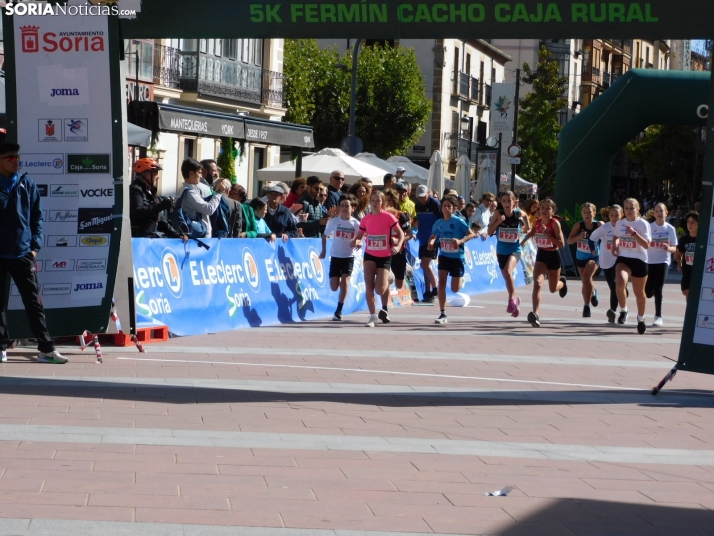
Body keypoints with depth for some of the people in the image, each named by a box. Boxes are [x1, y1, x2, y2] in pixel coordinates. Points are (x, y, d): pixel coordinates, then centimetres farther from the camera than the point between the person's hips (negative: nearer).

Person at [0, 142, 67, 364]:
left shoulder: (27, 185, 6)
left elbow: (36, 217, 10)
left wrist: (34, 246, 1)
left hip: (22, 253, 1)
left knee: (34, 301, 1)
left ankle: (46, 348, 0)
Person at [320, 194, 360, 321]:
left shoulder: (356, 223, -7)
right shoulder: (334, 221, -5)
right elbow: (325, 235, 9)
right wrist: (324, 250, 3)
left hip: (349, 257, -1)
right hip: (335, 256, 1)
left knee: (344, 283, -14)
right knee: (334, 287, -1)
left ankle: (338, 311, -6)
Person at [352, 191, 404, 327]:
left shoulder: (388, 217, -9)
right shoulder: (366, 219, 1)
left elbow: (401, 233, -4)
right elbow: (359, 236, 10)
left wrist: (398, 246, -22)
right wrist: (356, 242, -14)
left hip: (385, 257, -3)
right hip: (370, 255, 3)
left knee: (380, 290, -10)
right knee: (369, 286, -11)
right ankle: (372, 316, 0)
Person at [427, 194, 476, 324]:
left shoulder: (458, 221, -12)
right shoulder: (438, 223, 0)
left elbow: (472, 234, -13)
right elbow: (433, 236, 14)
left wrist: (460, 241, -29)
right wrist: (431, 243, -9)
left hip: (457, 256, -3)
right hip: (444, 255, 3)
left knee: (455, 289, 0)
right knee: (441, 282, -13)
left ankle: (460, 281, 40)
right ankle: (443, 314, -9)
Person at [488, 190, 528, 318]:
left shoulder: (519, 213, -8)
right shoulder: (498, 214, -8)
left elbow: (525, 216, 17)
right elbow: (490, 232, -9)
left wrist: (524, 223, 4)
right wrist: (498, 222, -20)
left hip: (515, 250, -3)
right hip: (501, 251, 3)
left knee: (508, 270, -28)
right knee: (507, 278, 14)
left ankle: (512, 298, -11)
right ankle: (515, 300, 36)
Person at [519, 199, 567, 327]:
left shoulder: (555, 223, -17)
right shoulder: (537, 222, -3)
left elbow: (561, 244, -22)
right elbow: (532, 232, 22)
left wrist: (547, 234, -30)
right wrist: (523, 241, 10)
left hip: (553, 256, -2)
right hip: (541, 255, 2)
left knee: (553, 289, 15)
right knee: (537, 283, -22)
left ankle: (562, 282, 54)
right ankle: (536, 315, -31)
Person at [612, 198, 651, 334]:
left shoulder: (643, 224, -7)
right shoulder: (620, 223, 6)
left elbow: (646, 245, -15)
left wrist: (634, 233, -26)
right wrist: (615, 246, 5)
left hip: (639, 260, -2)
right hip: (623, 258, 2)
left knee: (639, 292, 10)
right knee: (620, 282, -28)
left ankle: (641, 319, 32)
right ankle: (623, 311, -7)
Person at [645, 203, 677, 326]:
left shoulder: (670, 229, 1)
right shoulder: (649, 227, -1)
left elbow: (674, 248, 3)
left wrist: (668, 248, -17)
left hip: (663, 262, -1)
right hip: (649, 261, 1)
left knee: (658, 290, -10)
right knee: (648, 292, 1)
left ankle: (658, 316, 0)